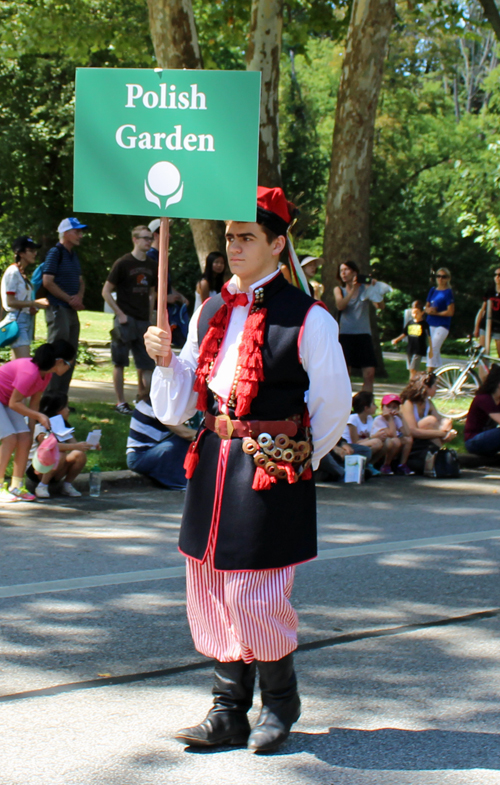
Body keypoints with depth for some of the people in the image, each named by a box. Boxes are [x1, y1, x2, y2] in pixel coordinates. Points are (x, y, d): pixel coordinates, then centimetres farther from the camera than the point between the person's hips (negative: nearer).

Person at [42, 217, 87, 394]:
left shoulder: (73, 255, 18)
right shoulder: (55, 253, -8)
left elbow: (80, 280, 21)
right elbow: (48, 282, -16)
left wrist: (79, 297, -1)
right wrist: (69, 299, -13)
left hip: (72, 311, 9)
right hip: (58, 310, -9)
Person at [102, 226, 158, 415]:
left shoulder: (151, 266, 11)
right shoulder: (123, 263, -6)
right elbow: (106, 291, -6)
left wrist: (150, 317, 10)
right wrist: (120, 314, -11)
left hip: (143, 321, 5)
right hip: (126, 320, -5)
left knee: (145, 363, 4)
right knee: (120, 362, 1)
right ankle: (120, 402, 6)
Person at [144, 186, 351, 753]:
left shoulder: (307, 319, -7)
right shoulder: (210, 313, 11)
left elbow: (334, 404, 2)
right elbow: (179, 404, 14)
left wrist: (296, 459, 7)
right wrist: (166, 360, -3)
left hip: (272, 471, -6)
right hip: (214, 465, 6)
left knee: (256, 595, -5)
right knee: (211, 588, 8)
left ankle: (279, 702, 20)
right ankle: (229, 711, 19)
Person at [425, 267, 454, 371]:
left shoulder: (448, 292, -7)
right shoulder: (433, 290, 12)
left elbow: (450, 312, -11)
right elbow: (427, 307, 14)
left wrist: (435, 313, -14)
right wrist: (429, 310, -9)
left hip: (442, 326, -7)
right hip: (430, 324, 7)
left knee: (432, 350, -16)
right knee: (435, 351, 12)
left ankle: (428, 373, -16)